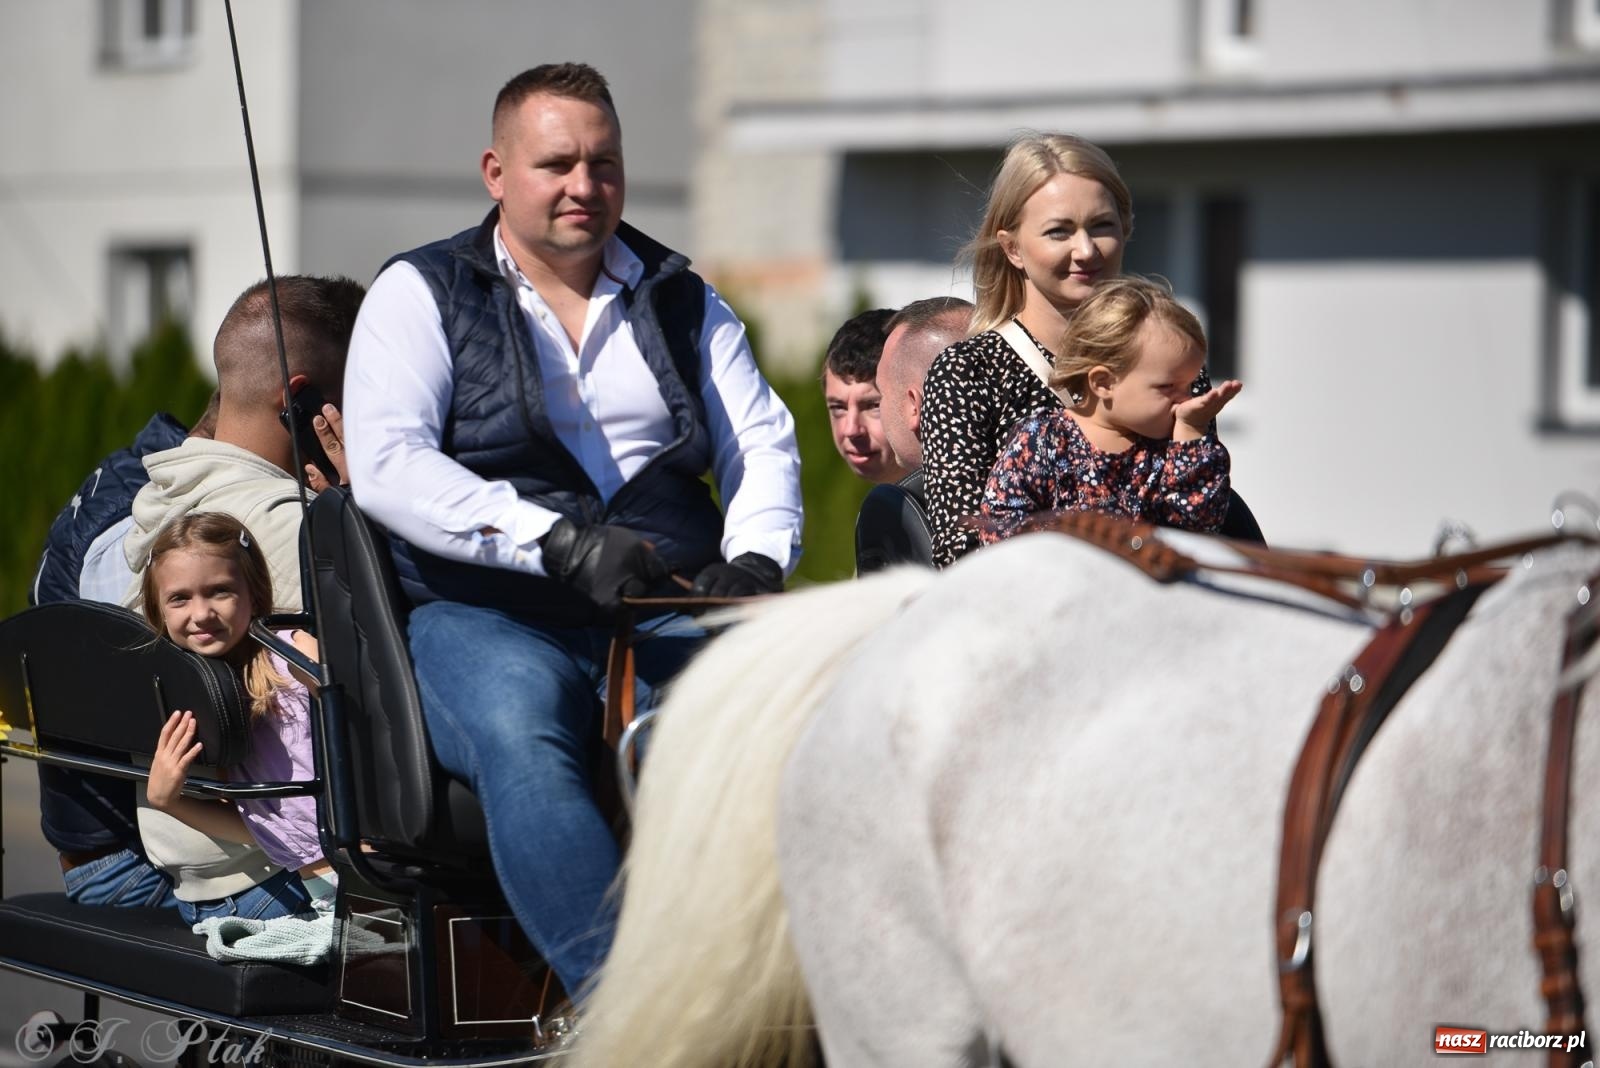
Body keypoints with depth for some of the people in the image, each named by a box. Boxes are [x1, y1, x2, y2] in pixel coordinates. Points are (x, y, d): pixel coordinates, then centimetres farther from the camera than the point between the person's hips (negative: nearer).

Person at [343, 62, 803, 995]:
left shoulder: (681, 299, 22)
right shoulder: (422, 294, 10)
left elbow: (763, 444, 17)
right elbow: (386, 465, -5)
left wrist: (754, 561, -7)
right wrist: (557, 542, -19)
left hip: (670, 608, 3)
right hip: (488, 615, -3)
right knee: (520, 735, -39)